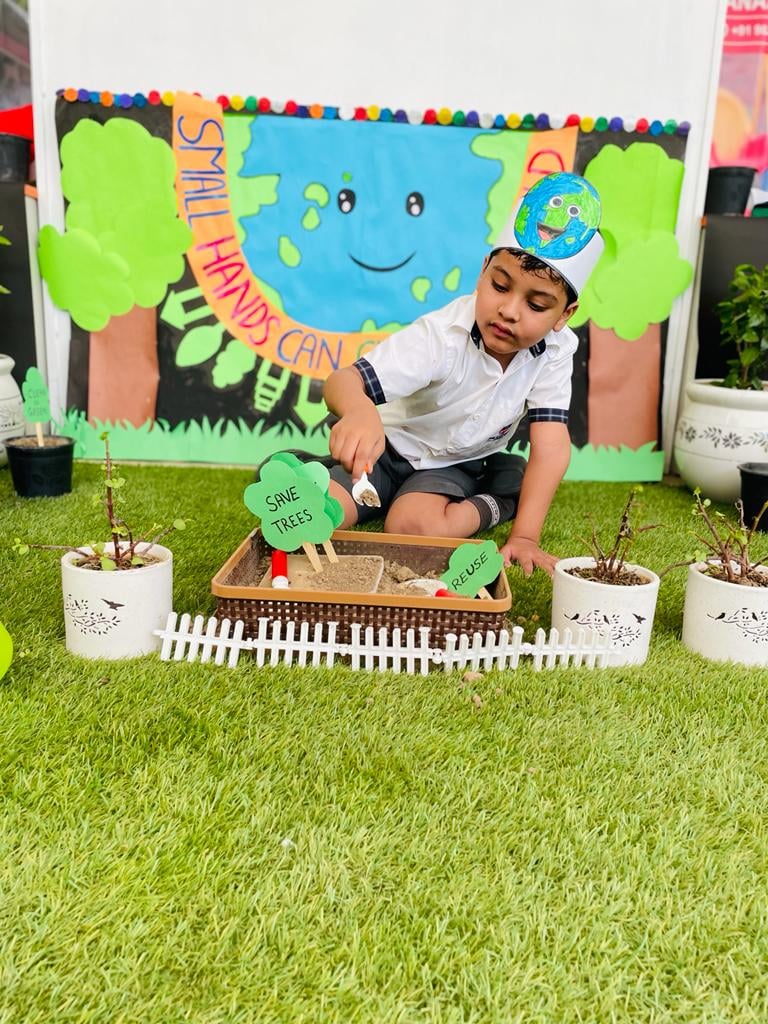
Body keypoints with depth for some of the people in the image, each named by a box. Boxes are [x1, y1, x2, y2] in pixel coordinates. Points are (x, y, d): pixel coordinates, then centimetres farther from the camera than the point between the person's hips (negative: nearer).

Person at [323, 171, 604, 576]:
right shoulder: (442, 335, -28)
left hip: (456, 464, 0)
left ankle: (486, 508, -1)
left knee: (414, 526, -31)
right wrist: (359, 411, -64)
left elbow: (551, 445, -20)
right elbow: (343, 380, -38)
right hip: (391, 449, 0)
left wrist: (525, 536, -29)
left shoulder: (554, 352, -18)